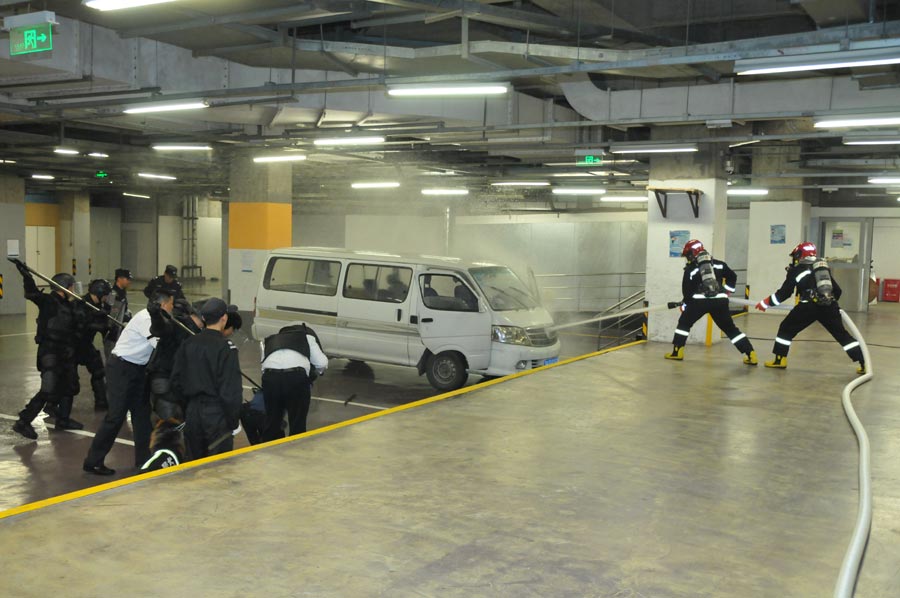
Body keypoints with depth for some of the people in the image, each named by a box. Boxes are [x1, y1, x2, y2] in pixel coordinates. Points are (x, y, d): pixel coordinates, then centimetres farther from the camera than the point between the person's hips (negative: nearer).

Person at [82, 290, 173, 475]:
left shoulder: (155, 319, 8)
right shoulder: (146, 319, -19)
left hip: (137, 369, 9)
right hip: (122, 369, -9)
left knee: (142, 412, 11)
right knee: (116, 416, -7)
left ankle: (143, 460, 20)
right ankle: (93, 462, 4)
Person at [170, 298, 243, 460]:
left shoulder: (187, 345, 4)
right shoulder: (226, 347, -14)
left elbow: (176, 381, 9)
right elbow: (231, 390, -16)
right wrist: (233, 421, -7)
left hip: (192, 411, 6)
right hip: (216, 413, -6)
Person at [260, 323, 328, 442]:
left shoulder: (269, 341, 34)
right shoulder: (307, 336, 28)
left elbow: (264, 366, 18)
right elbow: (322, 363, 19)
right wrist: (315, 373, 39)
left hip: (271, 376, 2)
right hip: (296, 376, -2)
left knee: (272, 422, 17)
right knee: (297, 424, 9)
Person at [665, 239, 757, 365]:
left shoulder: (690, 269, 10)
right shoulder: (718, 264, 18)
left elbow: (687, 290, 10)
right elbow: (732, 277, 22)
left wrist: (684, 305, 23)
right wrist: (726, 292, 31)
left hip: (699, 301, -3)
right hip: (720, 301, 3)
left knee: (684, 323, 17)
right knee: (730, 328, 11)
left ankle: (677, 352, 12)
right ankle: (751, 355, 4)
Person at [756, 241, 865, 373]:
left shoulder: (796, 270, 11)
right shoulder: (824, 268, 25)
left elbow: (784, 293, 11)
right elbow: (837, 290, 26)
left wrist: (765, 303, 22)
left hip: (809, 306, -4)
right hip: (829, 306, 4)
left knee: (786, 328, 13)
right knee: (842, 334, 11)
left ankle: (779, 360, 13)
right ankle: (864, 363, 5)